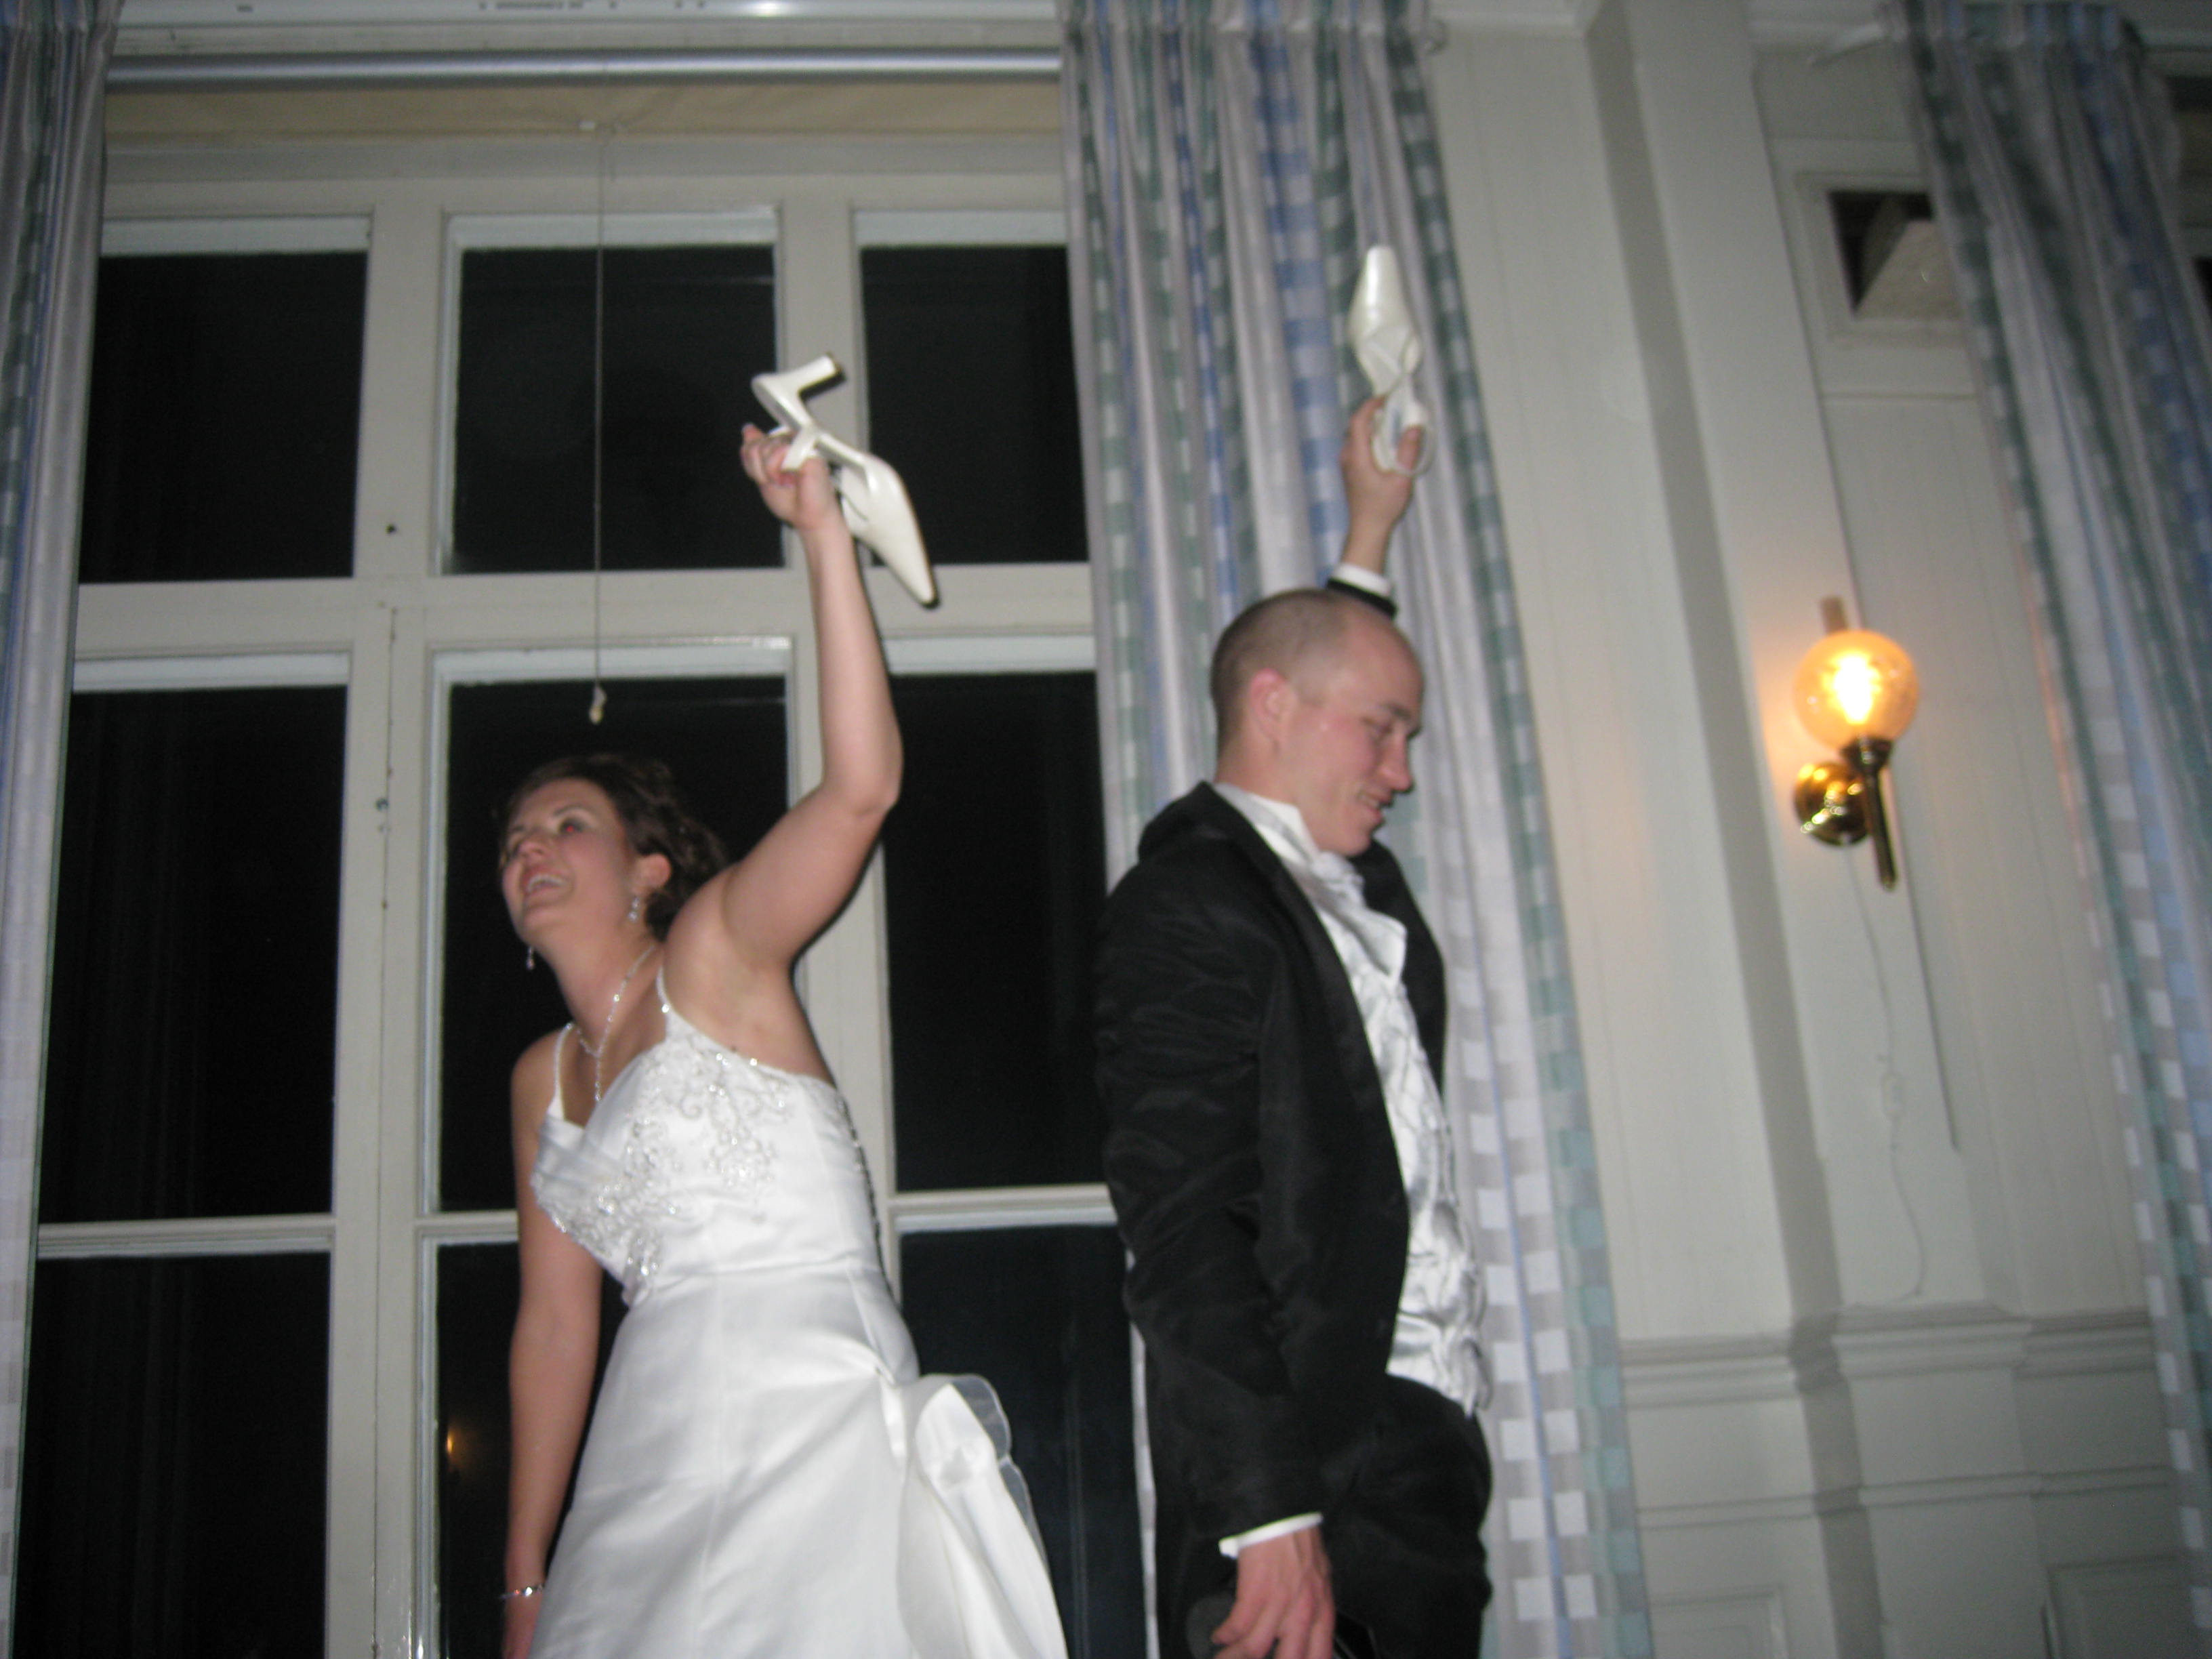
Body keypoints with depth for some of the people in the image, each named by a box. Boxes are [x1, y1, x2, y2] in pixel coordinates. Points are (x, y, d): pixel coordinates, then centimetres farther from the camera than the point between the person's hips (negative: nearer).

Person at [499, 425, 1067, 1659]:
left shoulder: (718, 955, 0)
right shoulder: (544, 1078, 17)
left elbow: (862, 784, -17)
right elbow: (554, 1329, 18)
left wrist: (827, 538, -19)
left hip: (815, 1410, -6)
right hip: (660, 1454, 6)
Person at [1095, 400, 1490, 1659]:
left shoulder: (1349, 880, 17)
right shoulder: (1189, 903, -10)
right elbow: (1184, 1226, -19)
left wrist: (1373, 530, 40)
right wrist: (1271, 1511, -23)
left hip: (1429, 1443, 8)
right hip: (1311, 1470, -8)